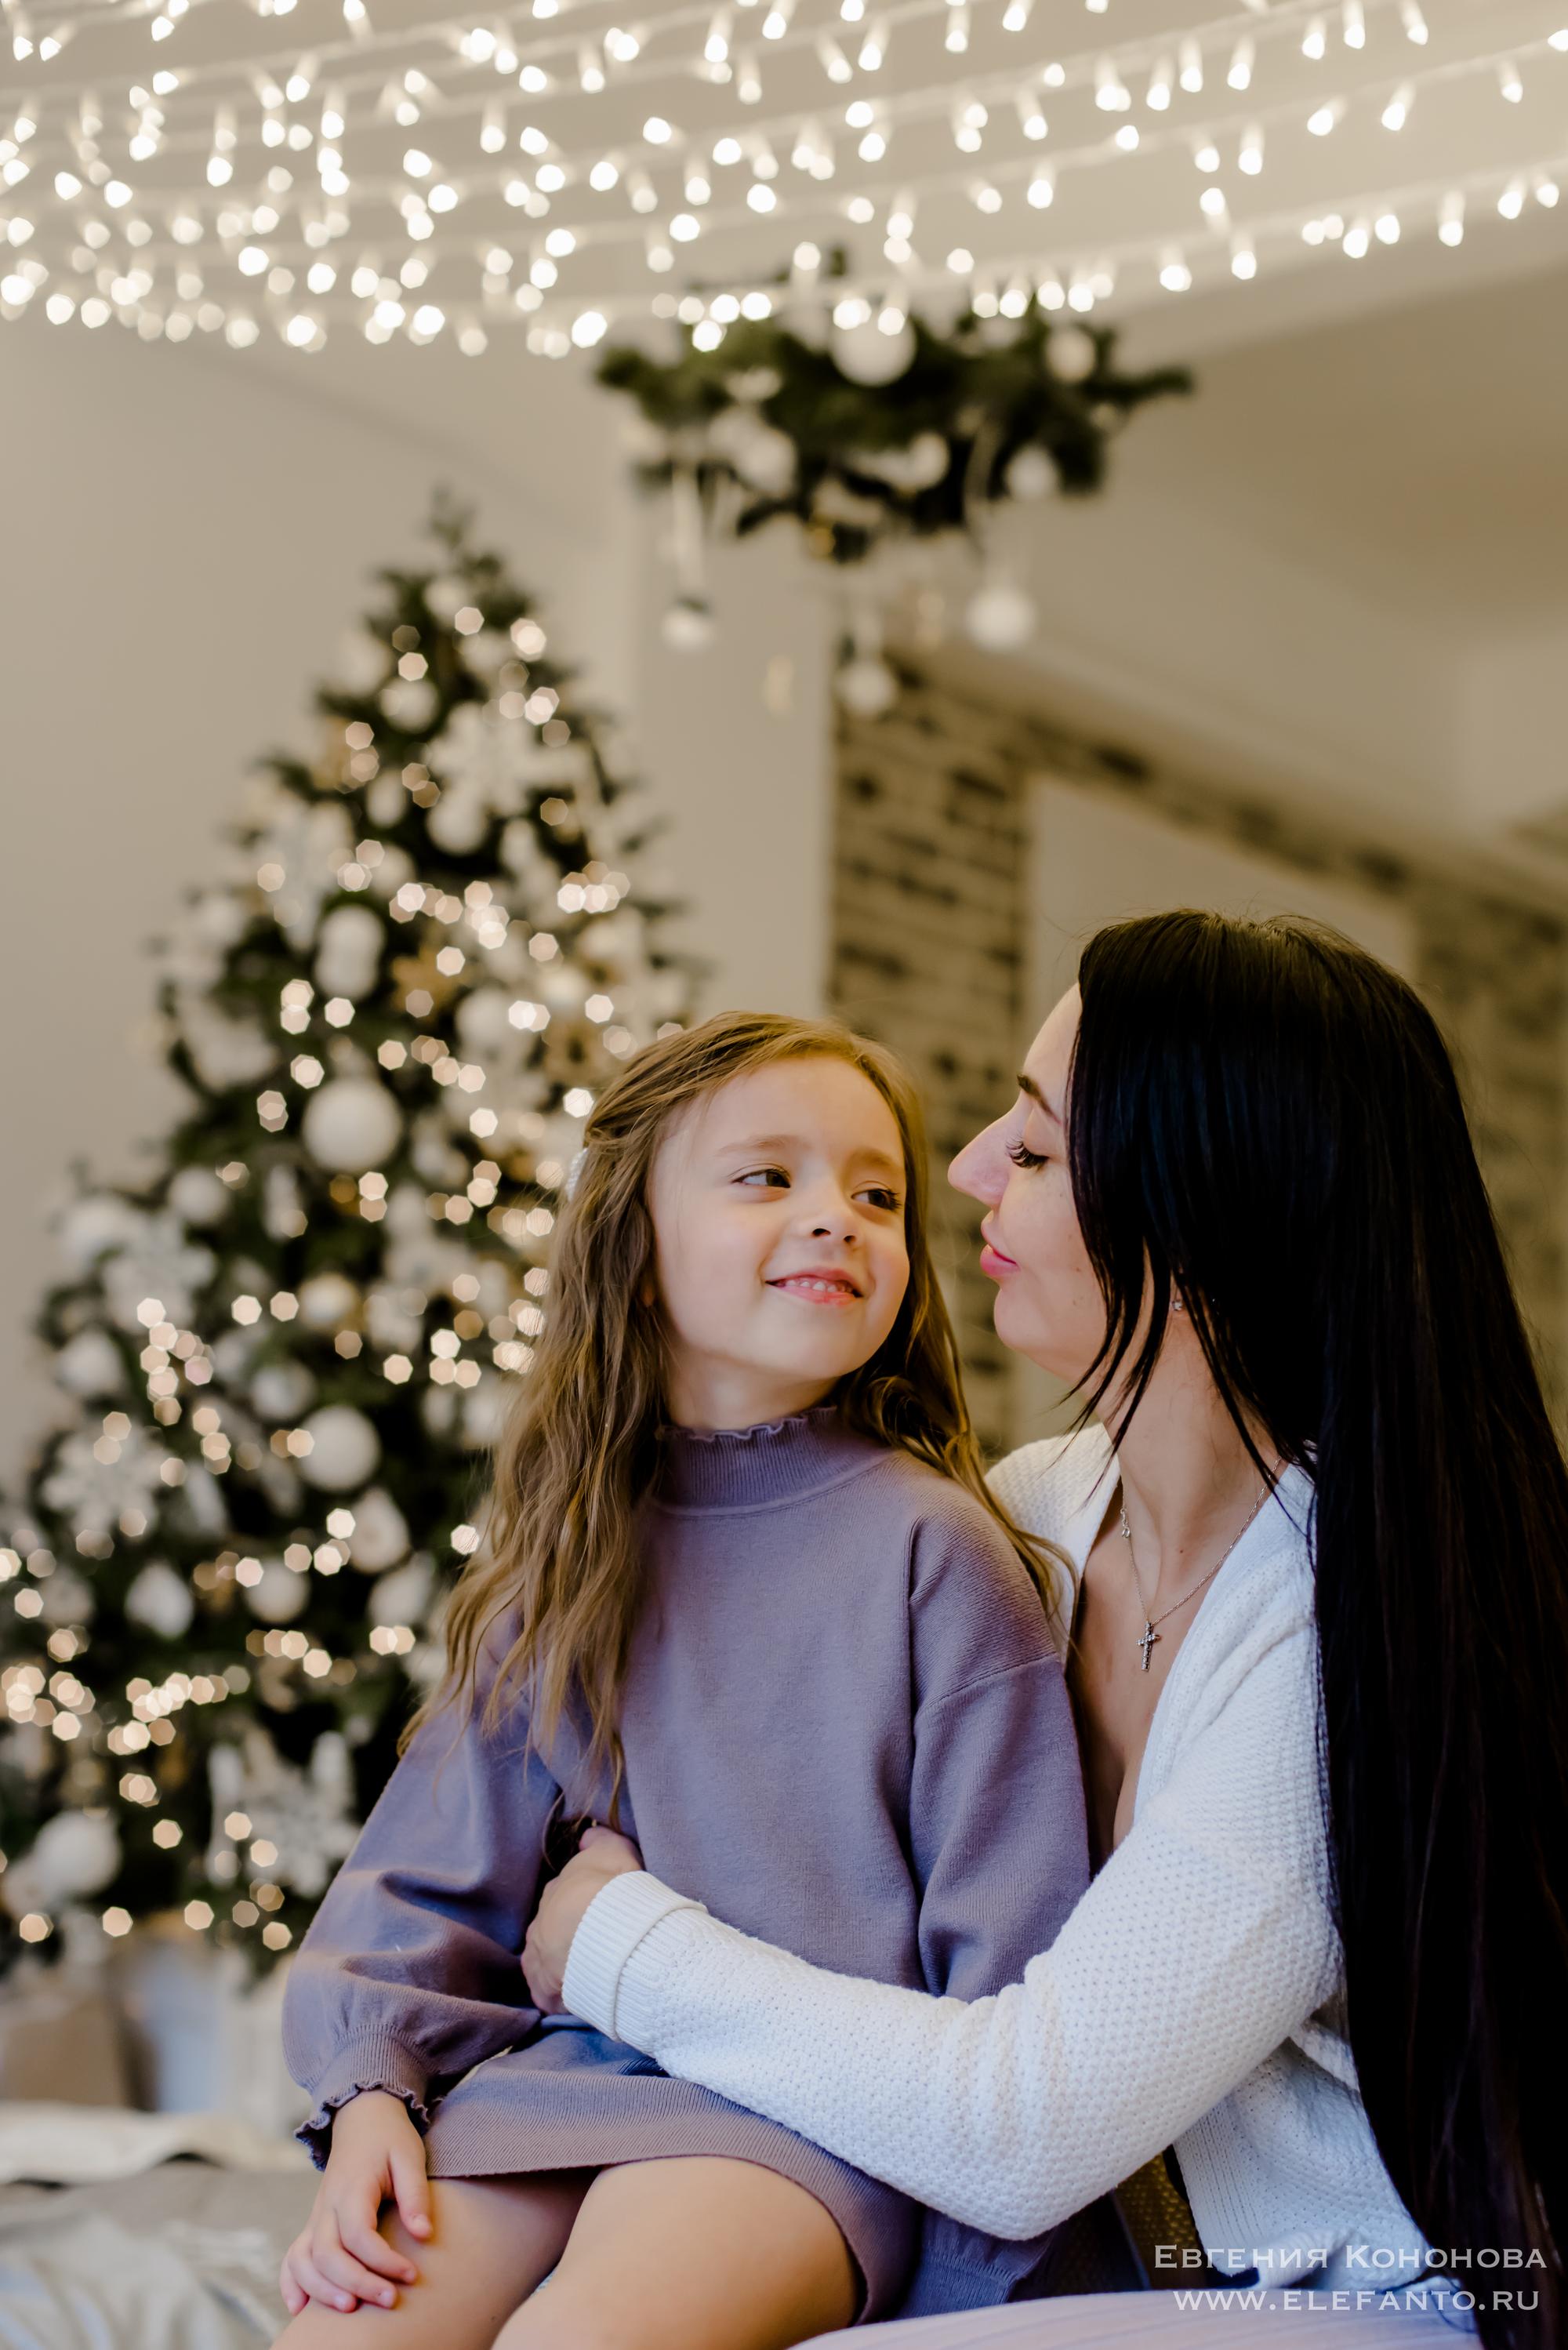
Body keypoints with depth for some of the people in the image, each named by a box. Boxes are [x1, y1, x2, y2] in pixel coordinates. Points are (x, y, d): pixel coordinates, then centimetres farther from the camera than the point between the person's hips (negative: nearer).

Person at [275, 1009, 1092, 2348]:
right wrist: (373, 2089, -3)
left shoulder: (932, 1546, -5)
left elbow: (1009, 1934, -5)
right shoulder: (573, 1562, 10)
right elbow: (435, 1875, 13)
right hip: (586, 2066, 5)